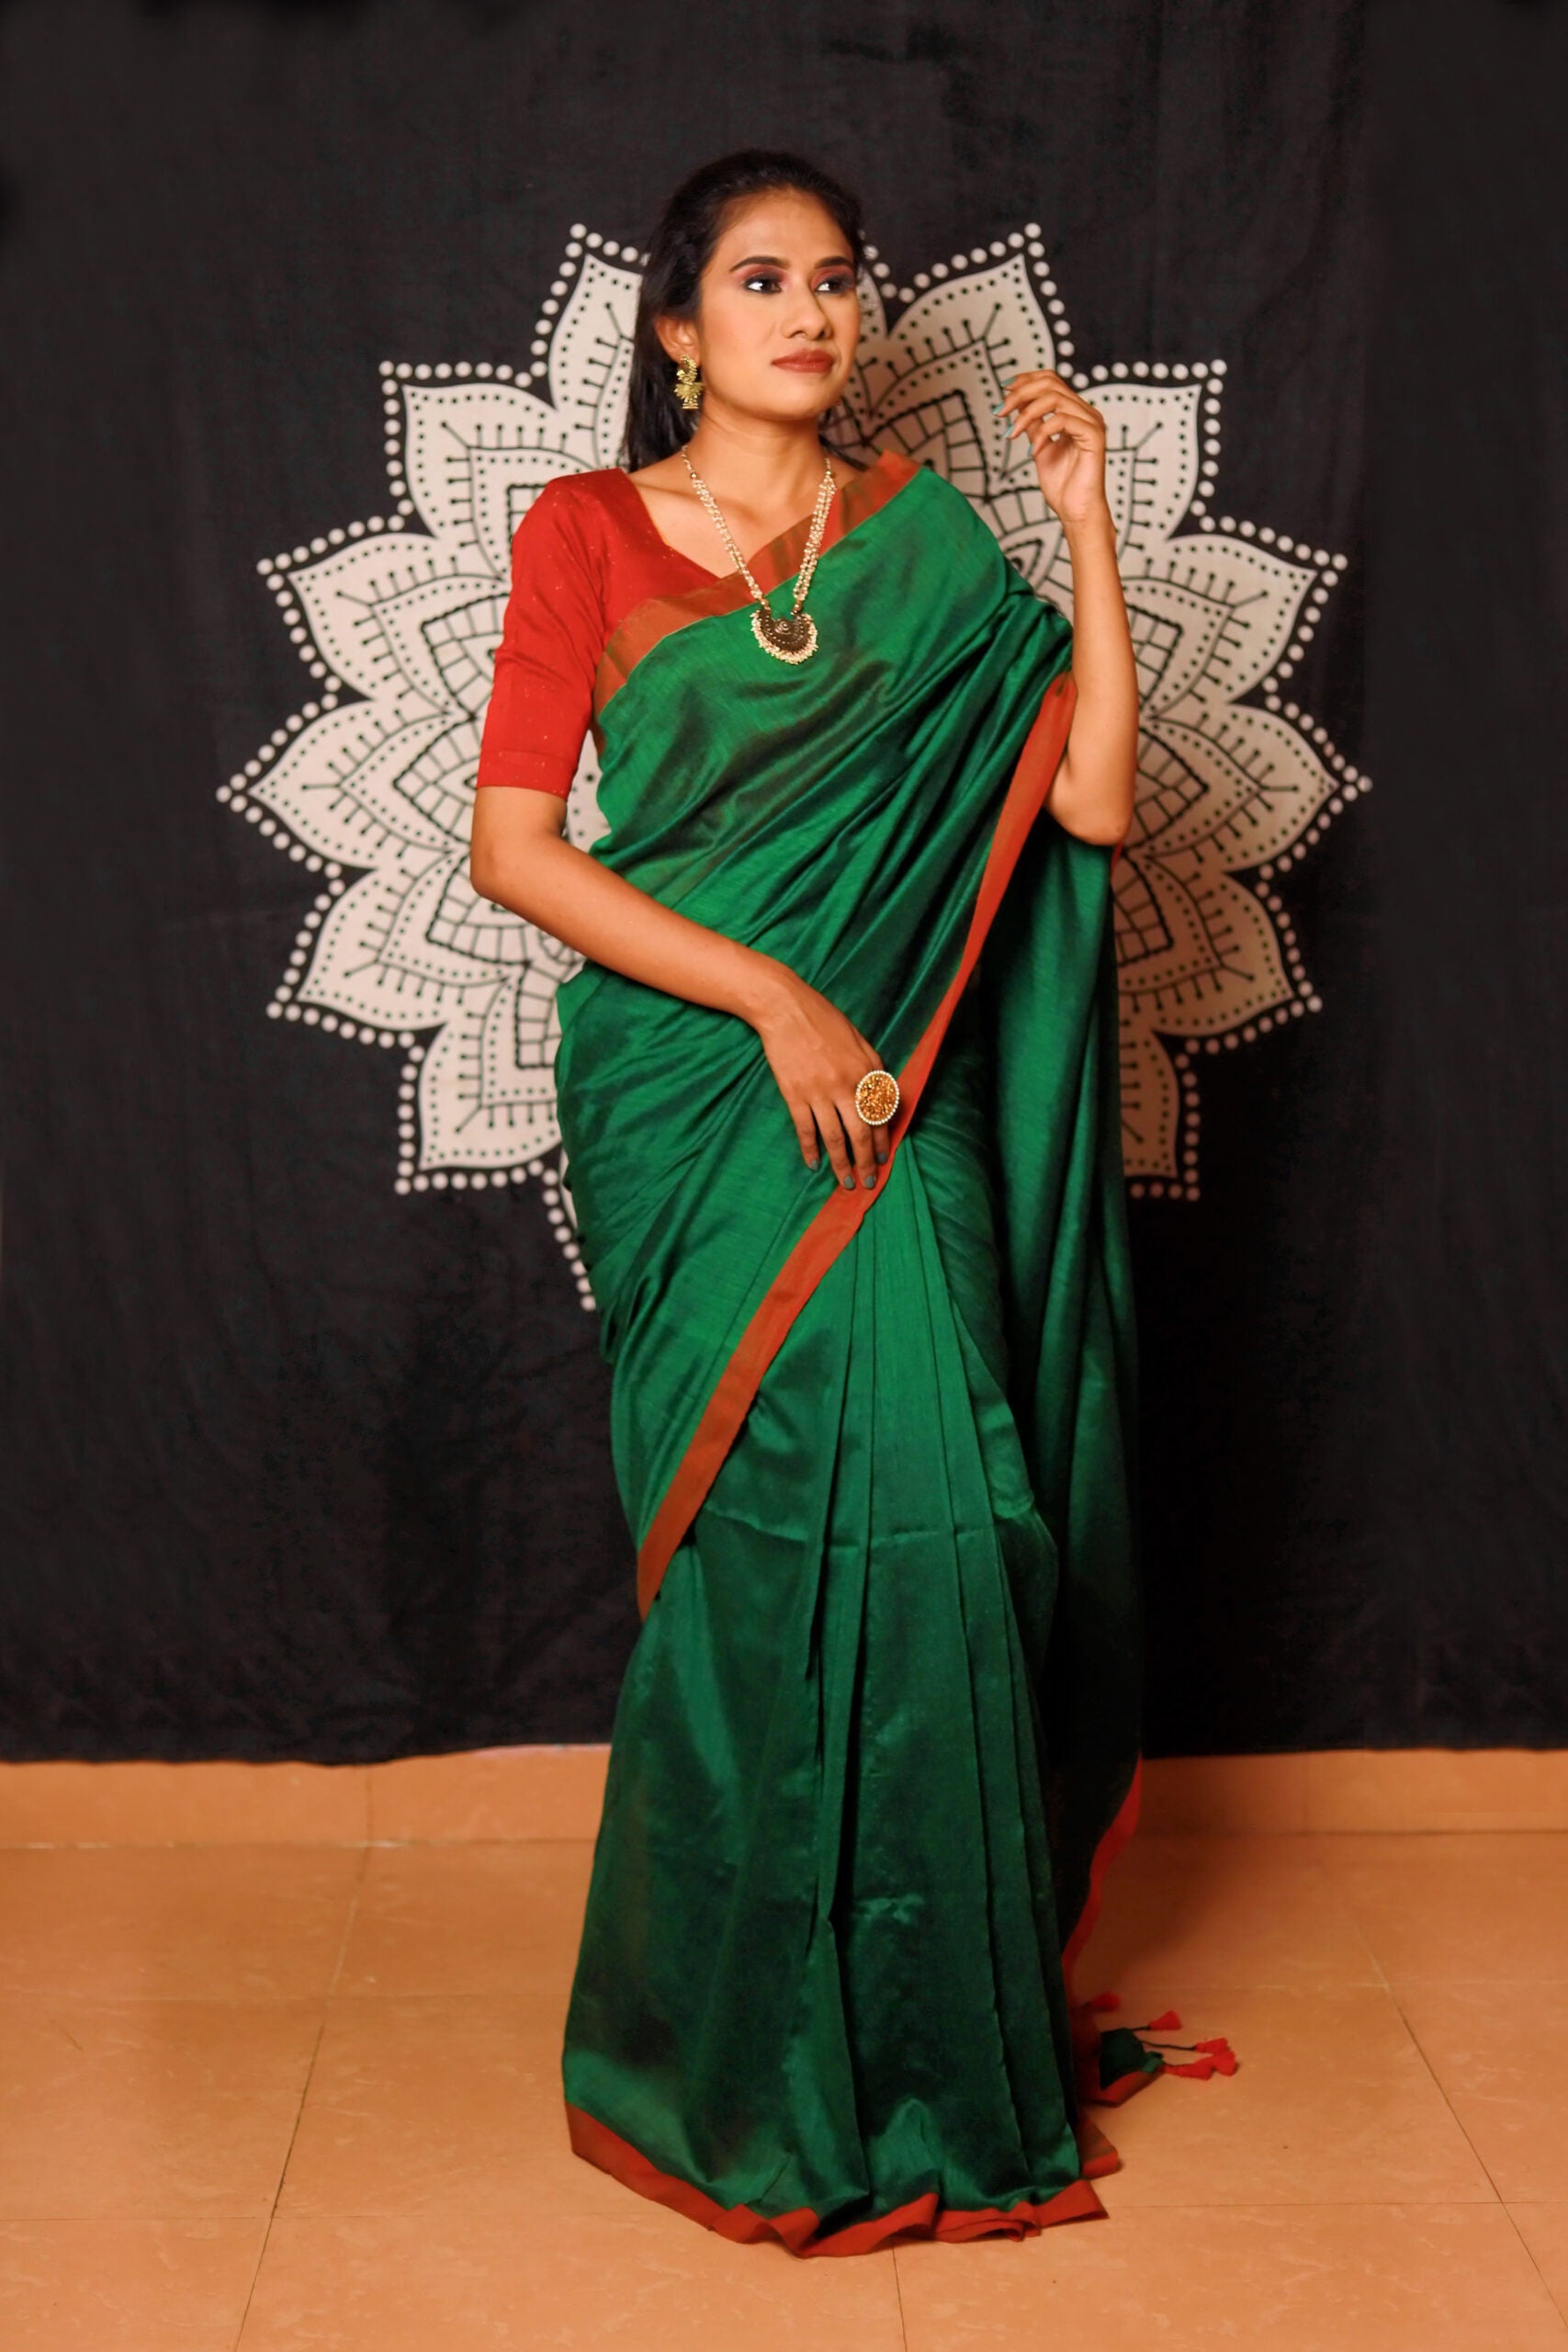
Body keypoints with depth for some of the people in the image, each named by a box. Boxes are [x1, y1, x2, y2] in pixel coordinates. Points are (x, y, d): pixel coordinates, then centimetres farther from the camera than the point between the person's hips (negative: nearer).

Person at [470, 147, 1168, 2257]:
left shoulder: (923, 539, 11)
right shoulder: (585, 534, 4)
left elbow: (1090, 802, 0)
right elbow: (514, 849, -5)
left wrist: (1086, 526, -4)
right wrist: (768, 995, -13)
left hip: (885, 1100, 3)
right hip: (685, 1092, -2)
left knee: (917, 1505, -5)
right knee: (762, 1532, -4)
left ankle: (922, 2036, 16)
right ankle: (751, 2065, 15)